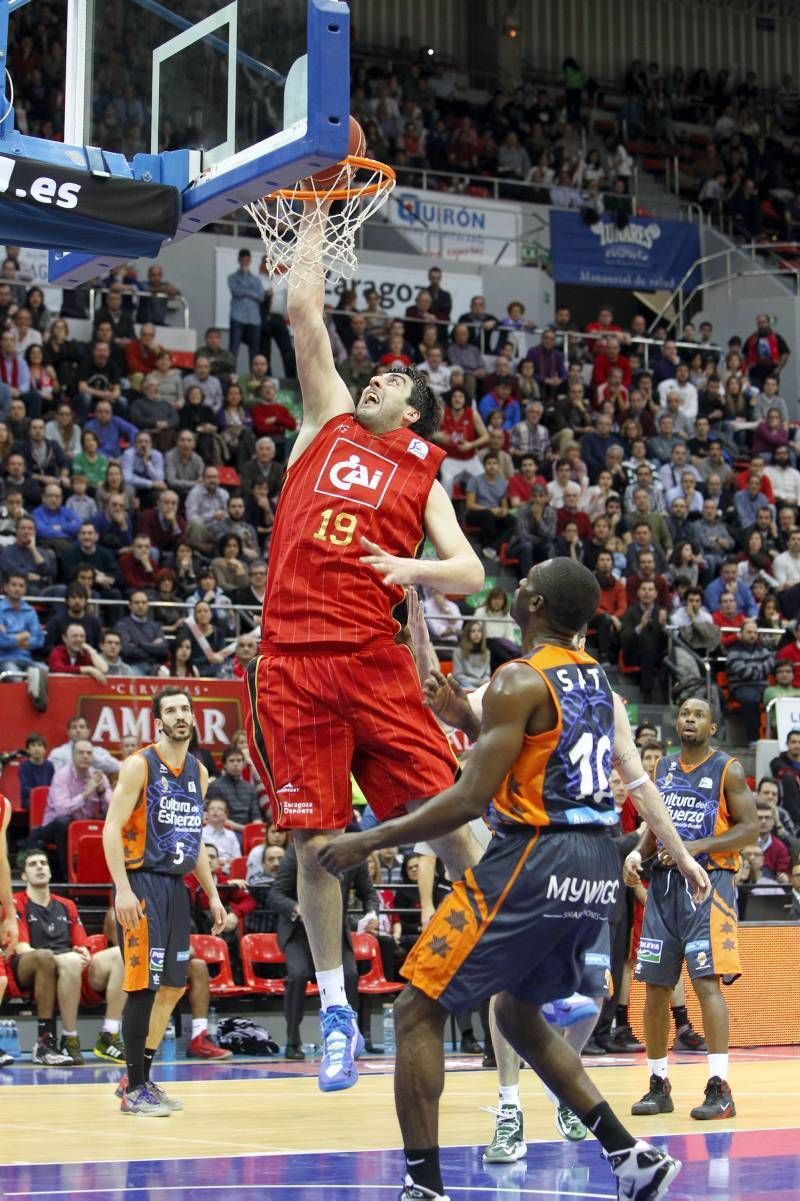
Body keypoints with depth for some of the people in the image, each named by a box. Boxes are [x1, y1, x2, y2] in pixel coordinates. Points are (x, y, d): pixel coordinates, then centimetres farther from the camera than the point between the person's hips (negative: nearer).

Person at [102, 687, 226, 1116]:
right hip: (142, 884, -8)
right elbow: (112, 828, -13)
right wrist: (123, 890, -22)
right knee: (144, 985, -8)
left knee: (173, 986, 10)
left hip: (176, 886, 8)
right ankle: (134, 1090, -2)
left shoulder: (198, 772, 13)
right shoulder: (140, 765, -9)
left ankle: (142, 1078, 22)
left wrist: (212, 895, 16)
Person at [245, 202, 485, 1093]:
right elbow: (304, 310, 16)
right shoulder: (328, 423, 18)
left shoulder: (421, 476, 14)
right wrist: (313, 217, 19)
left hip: (372, 659, -1)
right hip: (292, 660, 1)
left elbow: (470, 573, 5)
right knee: (314, 840, 1)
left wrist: (415, 568, -15)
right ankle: (335, 1011, 12)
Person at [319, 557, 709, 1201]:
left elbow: (472, 797, -15)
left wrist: (371, 840, -11)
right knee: (518, 1013, 26)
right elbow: (639, 779, 16)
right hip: (600, 868, 9)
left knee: (417, 1011, 1)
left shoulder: (520, 680, -12)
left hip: (534, 861, -9)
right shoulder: (598, 679, 13)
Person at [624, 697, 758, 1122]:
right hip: (664, 882, 6)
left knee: (706, 981, -15)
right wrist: (638, 853, 1)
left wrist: (695, 847, -18)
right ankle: (658, 1086, 15)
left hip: (708, 881, -6)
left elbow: (749, 829, -8)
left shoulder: (728, 769, -3)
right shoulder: (664, 767, 14)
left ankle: (719, 1088, -12)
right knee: (655, 986, 5)